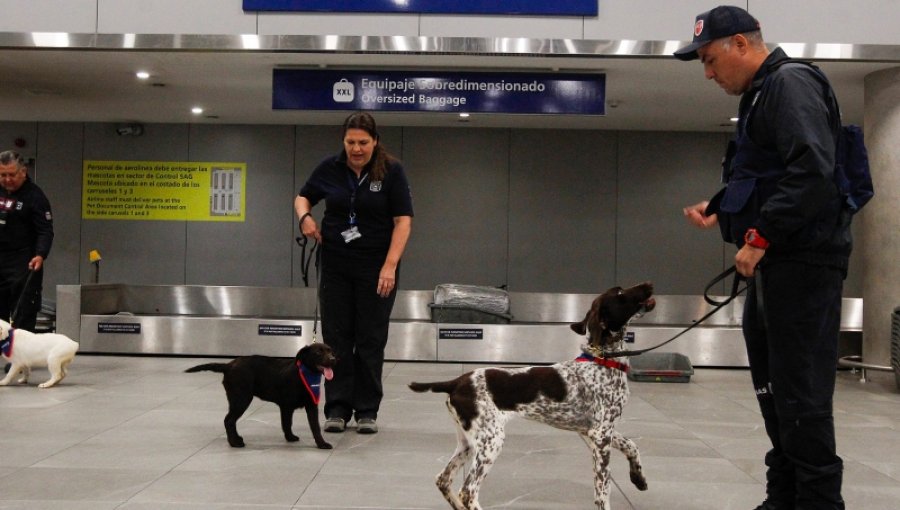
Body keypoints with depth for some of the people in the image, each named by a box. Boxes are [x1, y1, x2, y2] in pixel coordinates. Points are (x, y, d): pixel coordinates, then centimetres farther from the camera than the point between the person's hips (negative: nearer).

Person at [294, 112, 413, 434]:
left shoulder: (391, 171, -7)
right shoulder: (330, 168, 1)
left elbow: (403, 220, -10)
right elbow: (303, 197, 15)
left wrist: (390, 266, -19)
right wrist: (305, 216, -8)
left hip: (376, 267, -2)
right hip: (336, 266, 3)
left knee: (370, 340, 2)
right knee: (336, 337, 3)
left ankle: (367, 411, 11)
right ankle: (337, 408, 10)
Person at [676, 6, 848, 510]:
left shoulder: (791, 83, -10)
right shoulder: (761, 94, 21)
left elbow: (812, 170, -23)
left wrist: (760, 237, -22)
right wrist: (718, 210, 17)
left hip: (802, 264, -11)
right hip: (774, 264, 11)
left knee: (800, 392, -9)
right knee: (774, 388, 14)